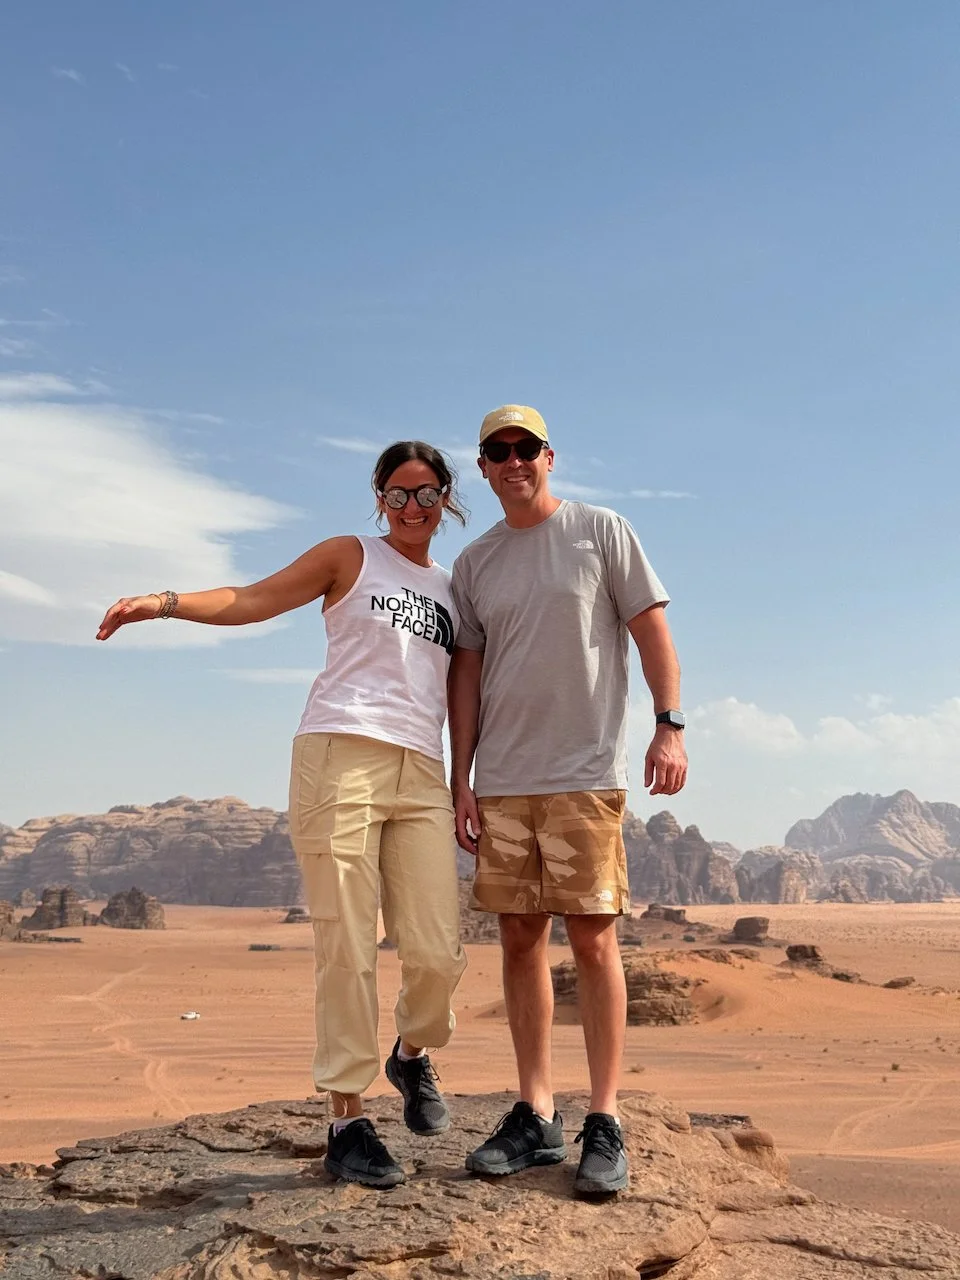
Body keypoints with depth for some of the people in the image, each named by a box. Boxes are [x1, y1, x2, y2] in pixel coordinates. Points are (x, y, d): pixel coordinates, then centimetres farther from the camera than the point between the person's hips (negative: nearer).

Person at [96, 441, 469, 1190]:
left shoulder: (456, 592, 22)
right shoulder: (350, 558, 11)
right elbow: (252, 601, 2)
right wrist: (164, 602, -14)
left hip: (421, 774, 4)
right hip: (340, 757, -3)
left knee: (439, 952, -5)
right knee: (346, 949, -4)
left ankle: (412, 1054, 25)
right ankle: (348, 1119, 8)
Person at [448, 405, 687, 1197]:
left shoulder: (602, 532, 5)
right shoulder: (473, 564, 14)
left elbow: (652, 632, 2)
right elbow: (466, 675, 13)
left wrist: (670, 726, -9)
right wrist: (460, 780, 8)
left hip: (586, 774, -4)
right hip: (501, 781, 4)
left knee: (592, 937, -4)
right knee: (521, 939, 6)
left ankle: (605, 1126, 4)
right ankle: (536, 1118, 15)